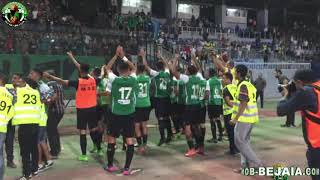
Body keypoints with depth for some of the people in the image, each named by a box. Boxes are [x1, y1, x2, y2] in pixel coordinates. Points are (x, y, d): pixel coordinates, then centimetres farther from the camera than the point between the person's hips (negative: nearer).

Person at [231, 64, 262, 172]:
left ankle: (256, 162, -3)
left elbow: (243, 104, -22)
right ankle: (246, 165, 15)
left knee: (239, 141, -3)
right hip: (250, 118, 10)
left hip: (244, 118, -10)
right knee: (244, 141, 14)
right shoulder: (249, 85, 14)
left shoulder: (243, 86, -16)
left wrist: (235, 118, -21)